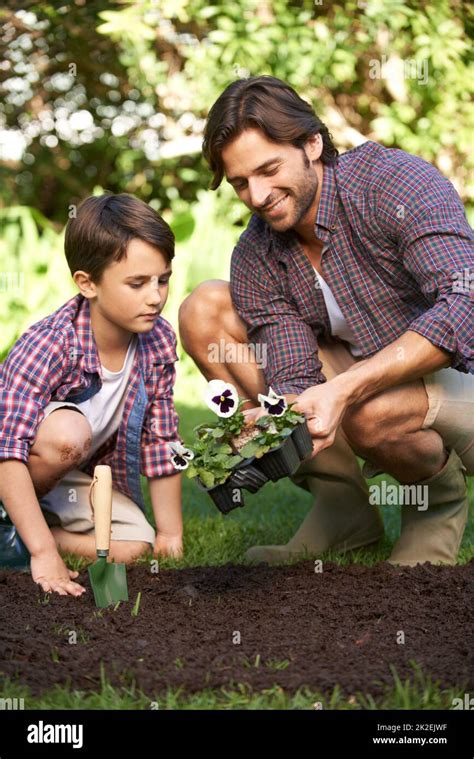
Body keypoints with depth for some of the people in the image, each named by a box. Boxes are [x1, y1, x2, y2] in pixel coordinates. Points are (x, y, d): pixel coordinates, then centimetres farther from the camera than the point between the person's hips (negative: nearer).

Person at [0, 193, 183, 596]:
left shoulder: (158, 341, -14)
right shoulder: (48, 347, -33)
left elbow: (161, 441, -4)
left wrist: (170, 535, -5)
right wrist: (44, 555, -42)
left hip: (77, 475, 6)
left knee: (133, 546, -16)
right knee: (67, 433, -36)